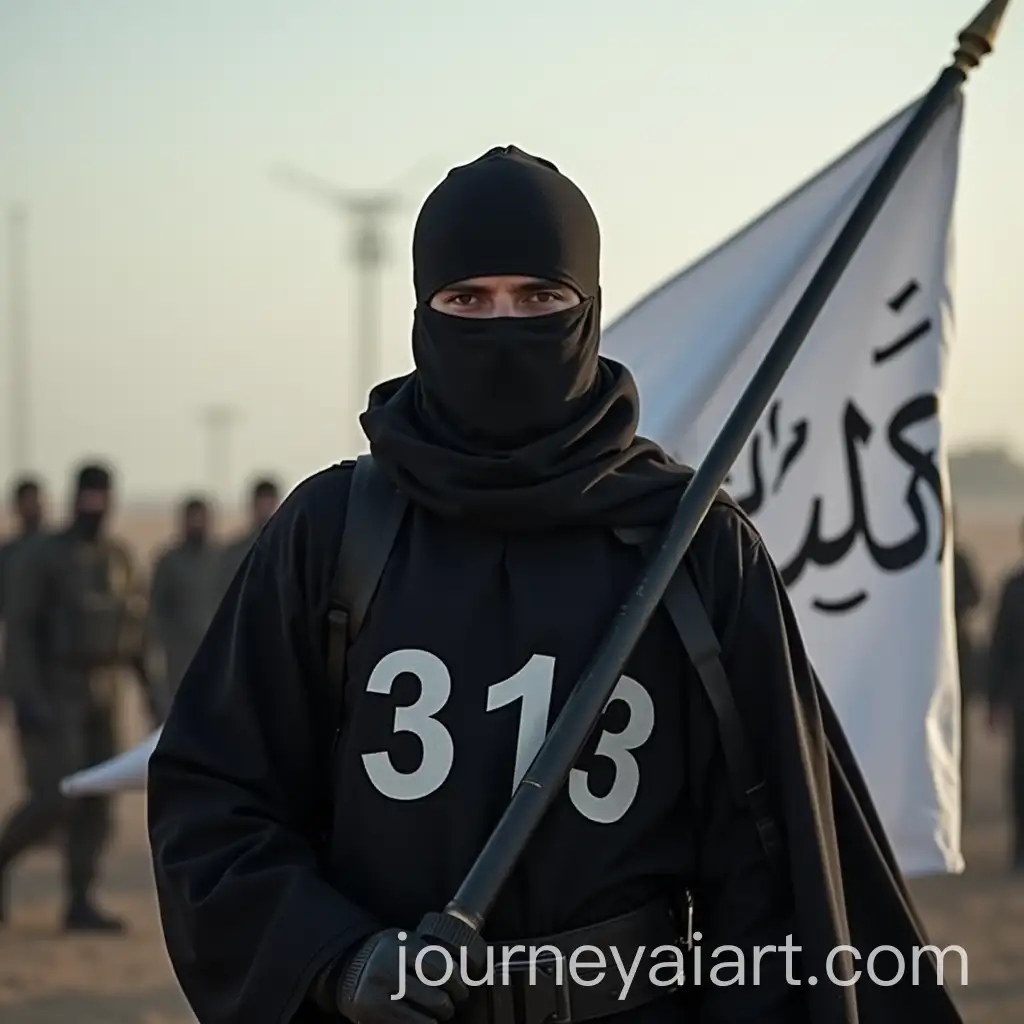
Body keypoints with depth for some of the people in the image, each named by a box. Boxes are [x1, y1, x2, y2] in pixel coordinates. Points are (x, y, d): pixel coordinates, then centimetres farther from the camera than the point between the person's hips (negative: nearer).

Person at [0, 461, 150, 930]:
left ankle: (80, 903, 3)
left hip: (99, 697, 6)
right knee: (55, 799, -16)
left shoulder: (118, 559, 11)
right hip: (50, 694, -6)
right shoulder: (41, 556, -9)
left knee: (95, 804, 0)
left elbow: (134, 627, 15)